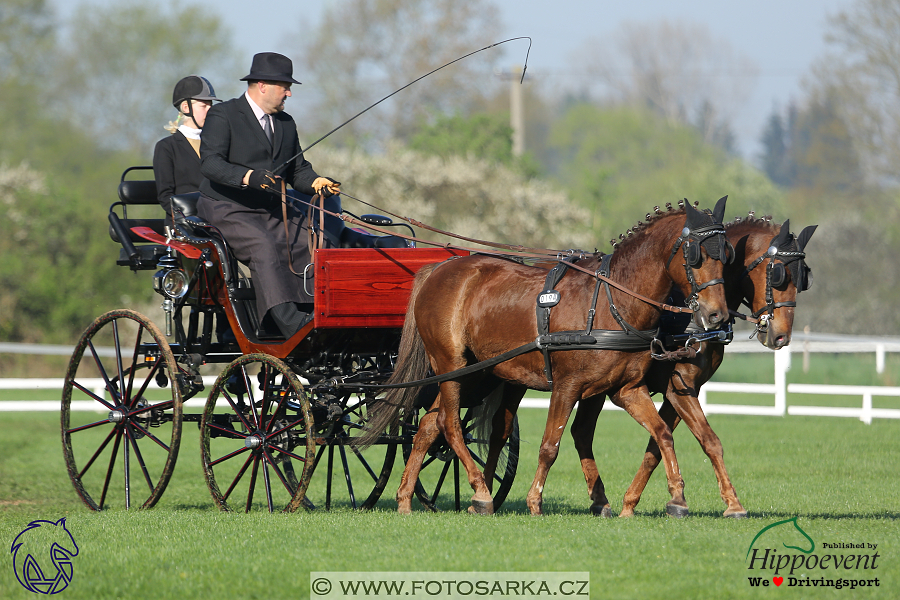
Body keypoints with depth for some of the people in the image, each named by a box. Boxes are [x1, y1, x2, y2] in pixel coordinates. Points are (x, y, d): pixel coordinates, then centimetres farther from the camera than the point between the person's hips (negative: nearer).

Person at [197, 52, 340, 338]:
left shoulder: (285, 122, 19)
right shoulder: (222, 116, -4)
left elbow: (298, 170, 17)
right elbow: (210, 162, -18)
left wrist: (316, 182, -7)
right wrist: (248, 176, -34)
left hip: (274, 210, 7)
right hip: (228, 209, -7)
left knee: (312, 241, -18)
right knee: (263, 246, -33)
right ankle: (291, 324, -44)